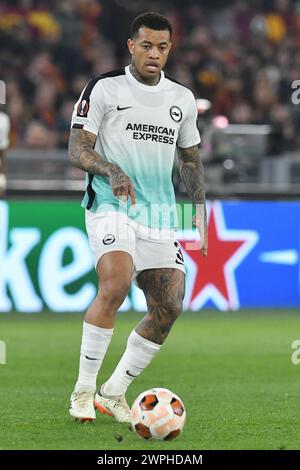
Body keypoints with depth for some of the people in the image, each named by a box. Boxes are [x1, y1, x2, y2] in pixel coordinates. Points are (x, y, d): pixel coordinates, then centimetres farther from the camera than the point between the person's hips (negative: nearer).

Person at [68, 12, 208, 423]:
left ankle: (113, 393, 12)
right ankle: (83, 391, -16)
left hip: (160, 215, 6)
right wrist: (111, 170, -24)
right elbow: (77, 149, -5)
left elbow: (190, 158, 24)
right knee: (115, 286, -28)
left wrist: (201, 207, 13)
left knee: (169, 307, -3)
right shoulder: (103, 88, -1)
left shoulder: (182, 98, 14)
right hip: (110, 206, -6)